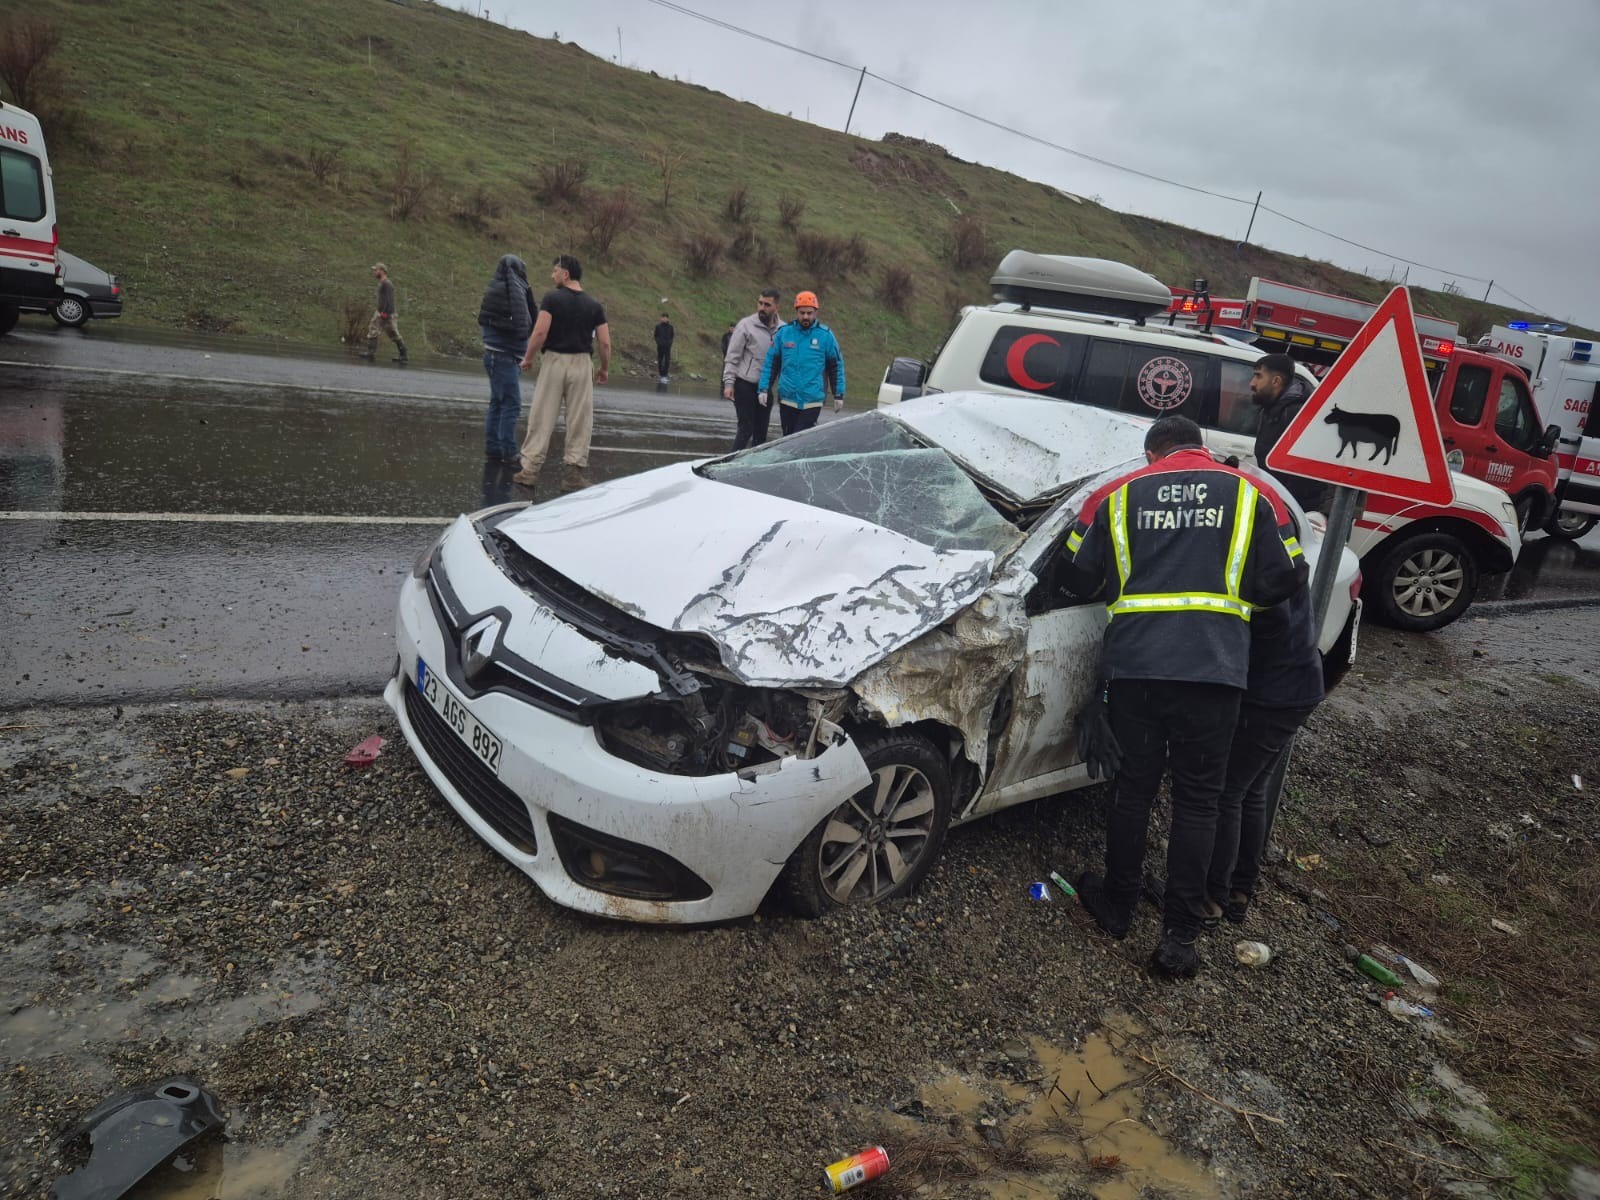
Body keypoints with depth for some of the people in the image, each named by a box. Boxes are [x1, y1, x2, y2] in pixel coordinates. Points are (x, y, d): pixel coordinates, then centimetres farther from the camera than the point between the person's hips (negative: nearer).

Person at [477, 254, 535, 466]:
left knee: (497, 403, 14)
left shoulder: (496, 289, 13)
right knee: (511, 404, -6)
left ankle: (493, 449, 20)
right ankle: (509, 453, -3)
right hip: (503, 355, -10)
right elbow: (521, 326, -22)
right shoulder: (512, 291, -16)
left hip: (496, 354, 10)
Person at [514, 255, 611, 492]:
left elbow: (540, 332, -14)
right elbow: (605, 343, 0)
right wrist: (604, 368, 14)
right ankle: (574, 471, 7)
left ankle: (530, 470, 3)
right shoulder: (595, 305, 4)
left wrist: (528, 358, -2)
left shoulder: (552, 298, -5)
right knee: (579, 420, 6)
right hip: (581, 363, 2)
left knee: (541, 417, 3)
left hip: (554, 360, -2)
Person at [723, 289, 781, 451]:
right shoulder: (746, 325, -7)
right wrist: (728, 383, -12)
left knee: (761, 431, 10)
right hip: (745, 385, -4)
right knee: (746, 428, -7)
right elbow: (731, 357, -6)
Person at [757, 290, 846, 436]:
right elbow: (770, 363, 8)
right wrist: (763, 388, 1)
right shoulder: (783, 333, 4)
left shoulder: (825, 335, 0)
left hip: (812, 401, -3)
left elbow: (836, 366, 6)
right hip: (787, 400, 3)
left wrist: (839, 395, 4)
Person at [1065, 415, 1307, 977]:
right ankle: (1179, 937, 12)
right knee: (1197, 798, 8)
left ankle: (1117, 905, 29)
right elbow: (1285, 578, 7)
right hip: (1215, 666, 0)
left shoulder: (1118, 494, 11)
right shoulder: (1251, 495, 10)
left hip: (1135, 662, 1)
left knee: (1133, 784, 15)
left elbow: (1079, 576, 9)